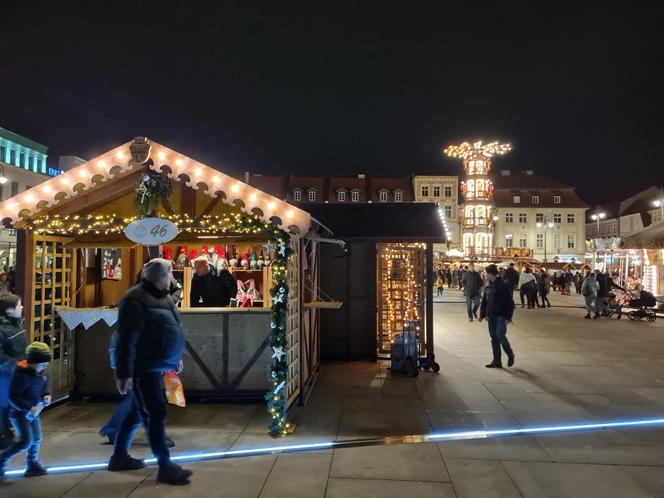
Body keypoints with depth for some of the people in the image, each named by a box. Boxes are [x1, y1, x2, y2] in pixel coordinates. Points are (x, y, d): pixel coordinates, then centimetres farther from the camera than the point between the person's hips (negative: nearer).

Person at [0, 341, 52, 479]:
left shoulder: (40, 373, 0)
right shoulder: (21, 375, -27)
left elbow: (45, 385, 15)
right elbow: (13, 397, -27)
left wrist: (47, 395, -6)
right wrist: (29, 408, -31)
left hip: (34, 413, 8)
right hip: (19, 413, -8)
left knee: (36, 439, 12)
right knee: (26, 441, -11)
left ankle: (32, 465, 28)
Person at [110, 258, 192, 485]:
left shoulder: (162, 296, 10)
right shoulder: (136, 300, -19)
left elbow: (170, 328, 21)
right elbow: (126, 340, -22)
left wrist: (176, 357, 24)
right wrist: (124, 373, -23)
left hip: (155, 365, 10)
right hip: (143, 367, -10)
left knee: (140, 411, 18)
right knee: (155, 414, -4)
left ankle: (119, 456, 33)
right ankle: (165, 466, 4)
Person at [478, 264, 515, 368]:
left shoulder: (503, 286, -10)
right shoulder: (488, 287, 10)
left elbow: (510, 303, -12)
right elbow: (484, 302, 17)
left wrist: (508, 317, -16)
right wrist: (482, 314, 11)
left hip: (501, 316, -7)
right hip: (491, 316, 7)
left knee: (500, 335, -14)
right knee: (494, 338, 7)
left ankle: (510, 355, 11)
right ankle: (497, 361, 14)